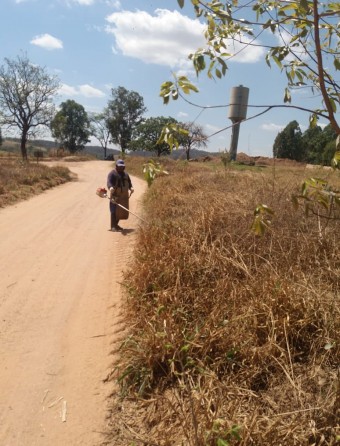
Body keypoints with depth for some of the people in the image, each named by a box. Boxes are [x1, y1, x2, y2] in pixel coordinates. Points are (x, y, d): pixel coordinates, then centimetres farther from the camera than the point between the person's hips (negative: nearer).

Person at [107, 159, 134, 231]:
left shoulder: (125, 174, 19)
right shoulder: (112, 173, -4)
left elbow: (129, 182, 21)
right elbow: (109, 182, -19)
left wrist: (131, 188, -1)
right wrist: (111, 188, -39)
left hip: (124, 196, 7)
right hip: (115, 196, -7)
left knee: (123, 211, 9)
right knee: (114, 211, -8)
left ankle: (116, 225, 22)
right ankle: (113, 226, -4)